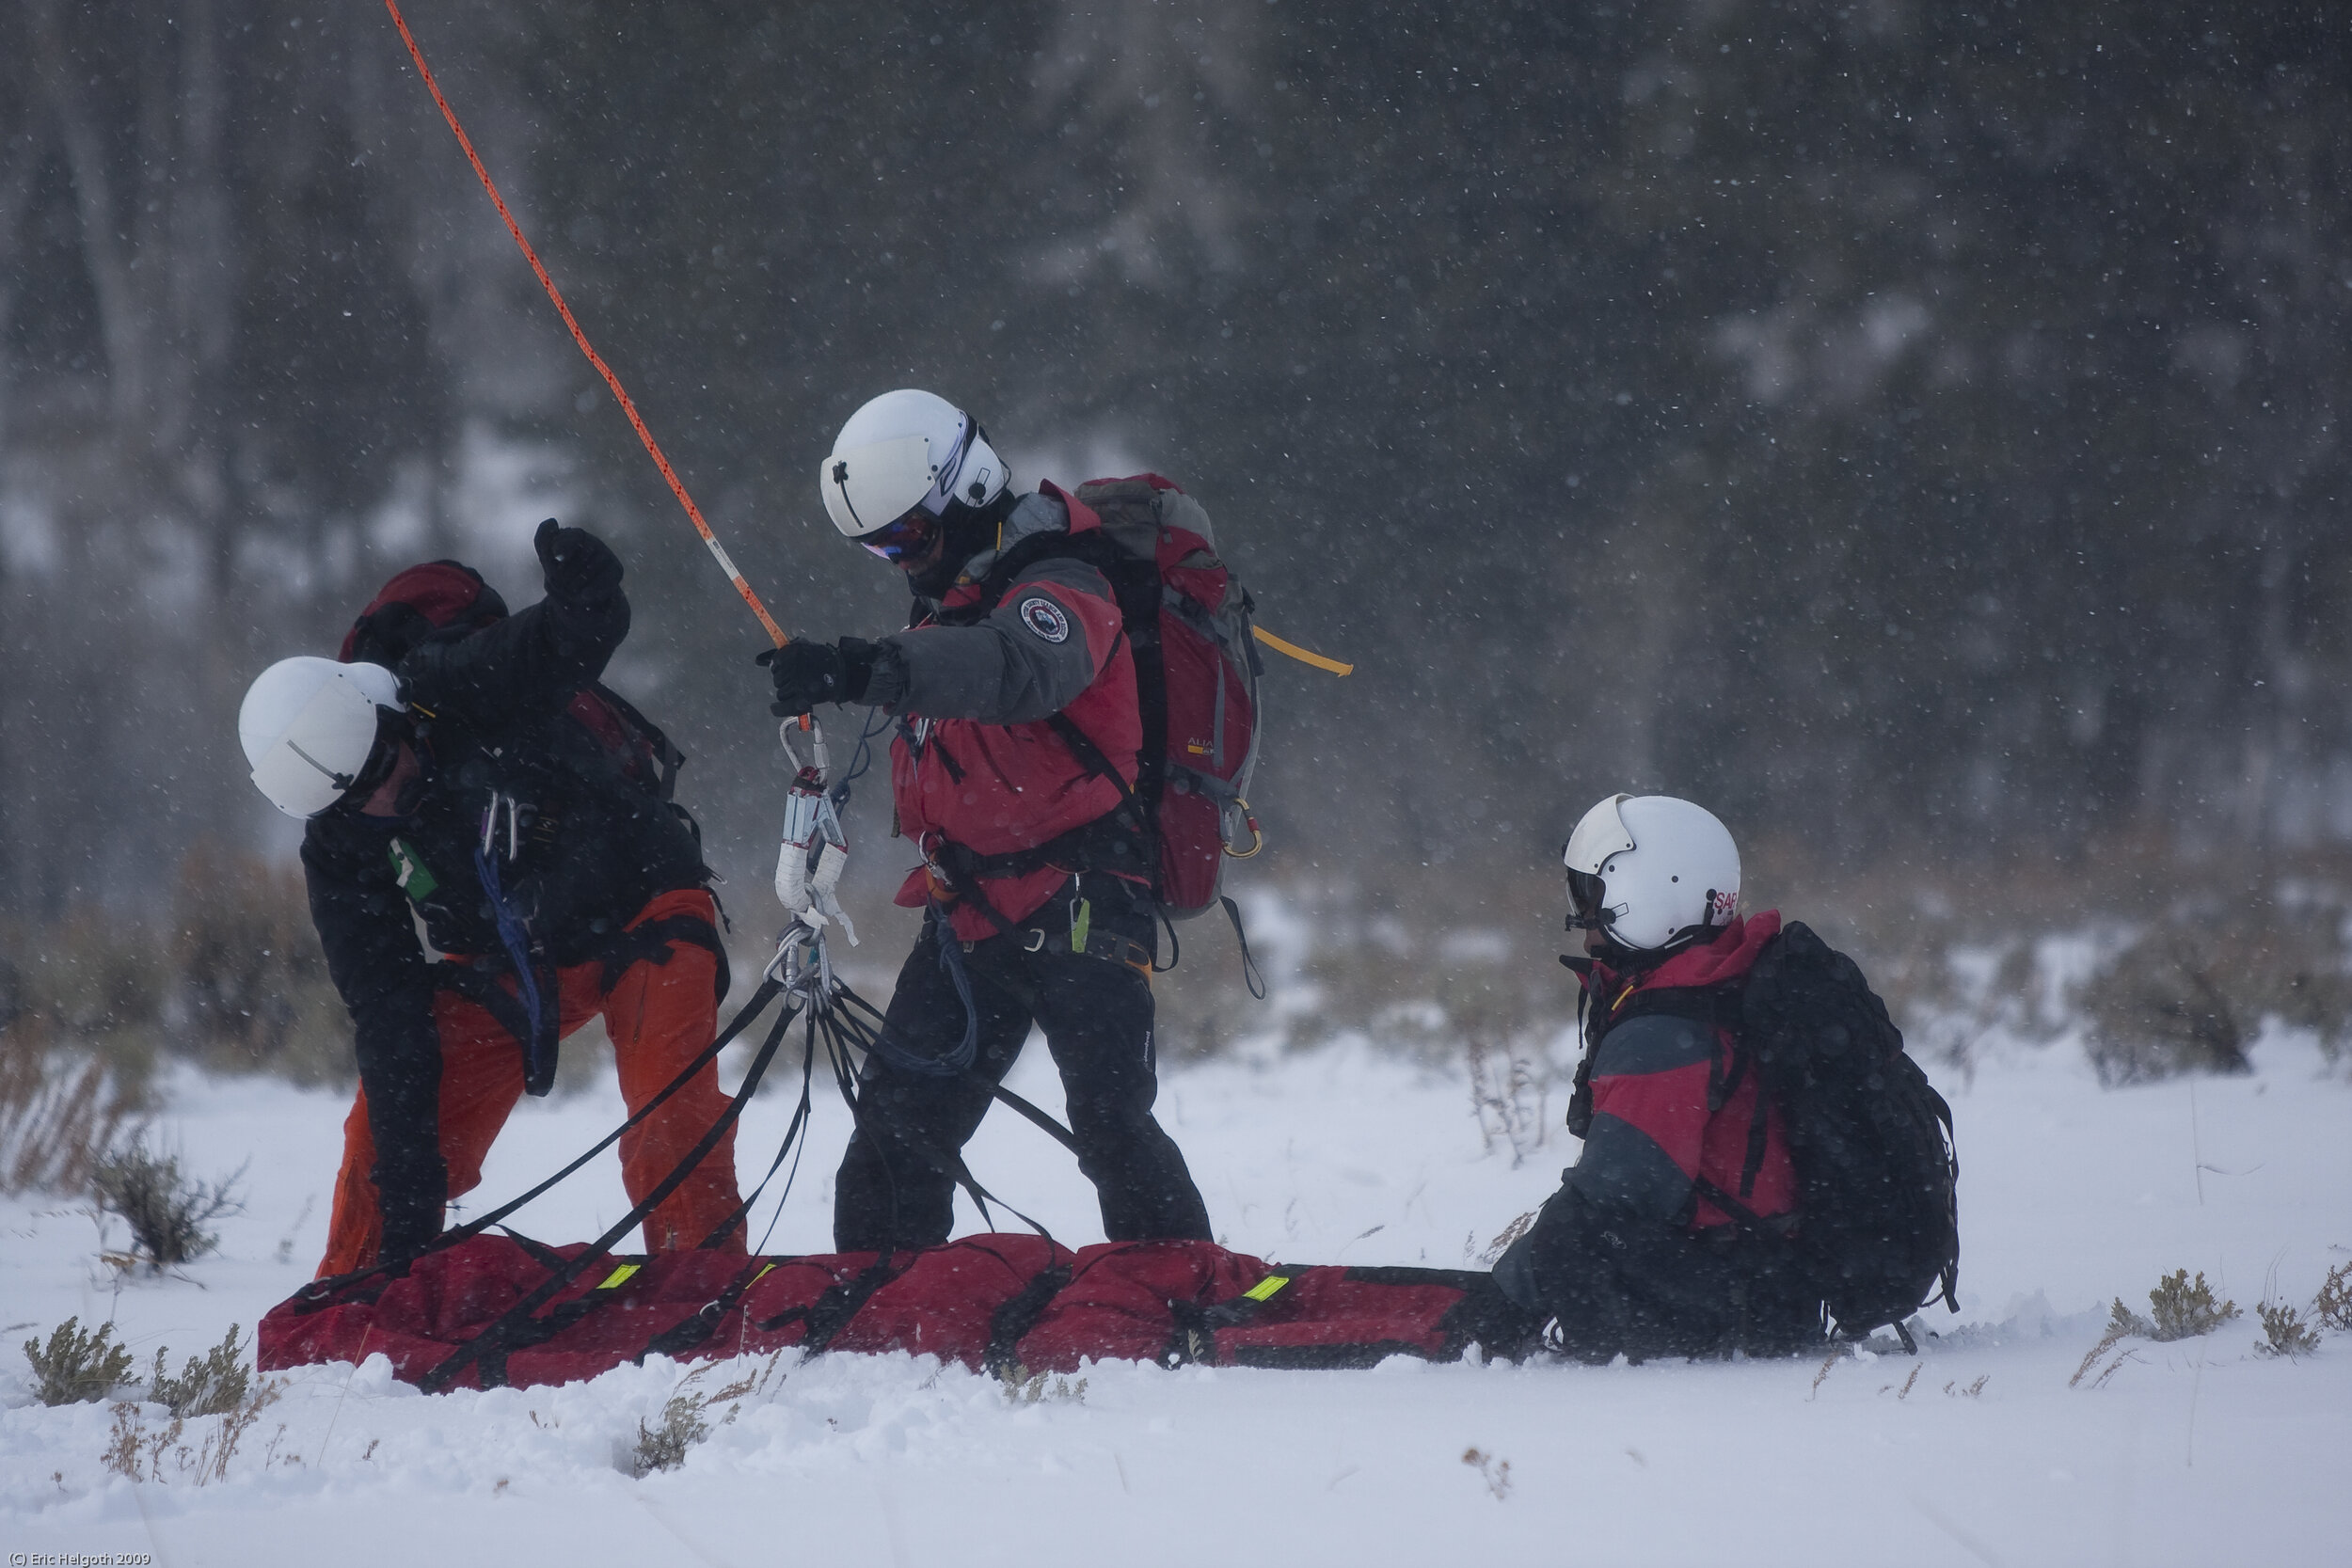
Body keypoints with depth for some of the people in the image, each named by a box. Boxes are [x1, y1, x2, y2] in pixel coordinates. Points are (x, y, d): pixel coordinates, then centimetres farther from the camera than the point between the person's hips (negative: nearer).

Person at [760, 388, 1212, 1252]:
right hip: (972, 912, 9)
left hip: (1077, 911, -9)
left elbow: (1017, 669, -41)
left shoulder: (1059, 591, -16)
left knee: (1112, 1127, -18)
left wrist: (868, 669, -52)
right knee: (899, 1121, 9)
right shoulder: (952, 599, 14)